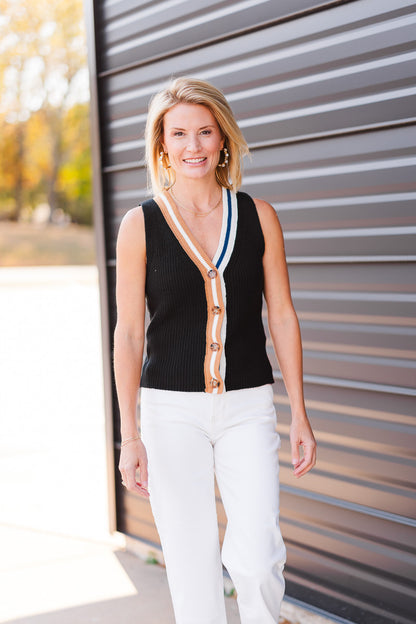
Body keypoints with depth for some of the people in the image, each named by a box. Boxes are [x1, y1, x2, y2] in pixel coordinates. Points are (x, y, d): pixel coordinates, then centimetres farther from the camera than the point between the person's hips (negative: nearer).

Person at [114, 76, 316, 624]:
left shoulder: (258, 217, 3)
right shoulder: (140, 224, -2)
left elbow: (283, 317, 5)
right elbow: (128, 333, -1)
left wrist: (299, 414, 3)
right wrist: (130, 434, -5)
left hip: (248, 404, 1)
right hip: (172, 409, -1)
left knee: (258, 559, -7)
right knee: (191, 563, 4)